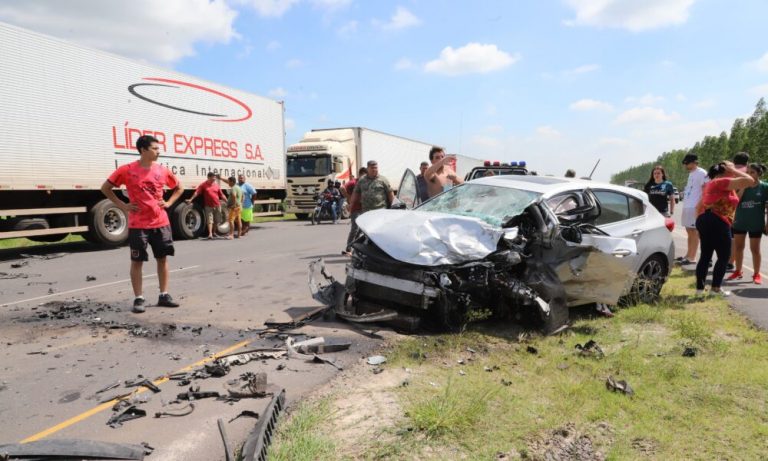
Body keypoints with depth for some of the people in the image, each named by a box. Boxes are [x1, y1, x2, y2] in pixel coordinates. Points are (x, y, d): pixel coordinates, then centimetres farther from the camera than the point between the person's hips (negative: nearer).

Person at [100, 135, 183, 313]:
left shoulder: (162, 170, 4)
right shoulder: (127, 170, -6)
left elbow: (179, 188, 19)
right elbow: (105, 188, 3)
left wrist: (168, 203, 5)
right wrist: (122, 205, -4)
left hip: (161, 222, 4)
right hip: (138, 225, -4)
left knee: (163, 258, 8)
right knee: (137, 261, 2)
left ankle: (164, 295, 18)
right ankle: (138, 299, 10)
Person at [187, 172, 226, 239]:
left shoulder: (216, 185, 7)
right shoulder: (203, 185, -2)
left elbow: (221, 195, 12)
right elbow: (197, 192, -7)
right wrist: (191, 199, -14)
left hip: (217, 205, 4)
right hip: (208, 206, -3)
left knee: (216, 221, 10)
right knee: (209, 220, -8)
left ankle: (214, 232, 26)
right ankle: (210, 234, -11)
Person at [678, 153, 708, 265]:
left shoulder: (701, 173, -10)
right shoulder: (691, 173, 18)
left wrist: (700, 205, -20)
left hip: (694, 207, -9)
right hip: (687, 206, 9)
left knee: (694, 232, -6)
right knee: (689, 232, 15)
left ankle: (692, 258, -3)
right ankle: (688, 255, 24)